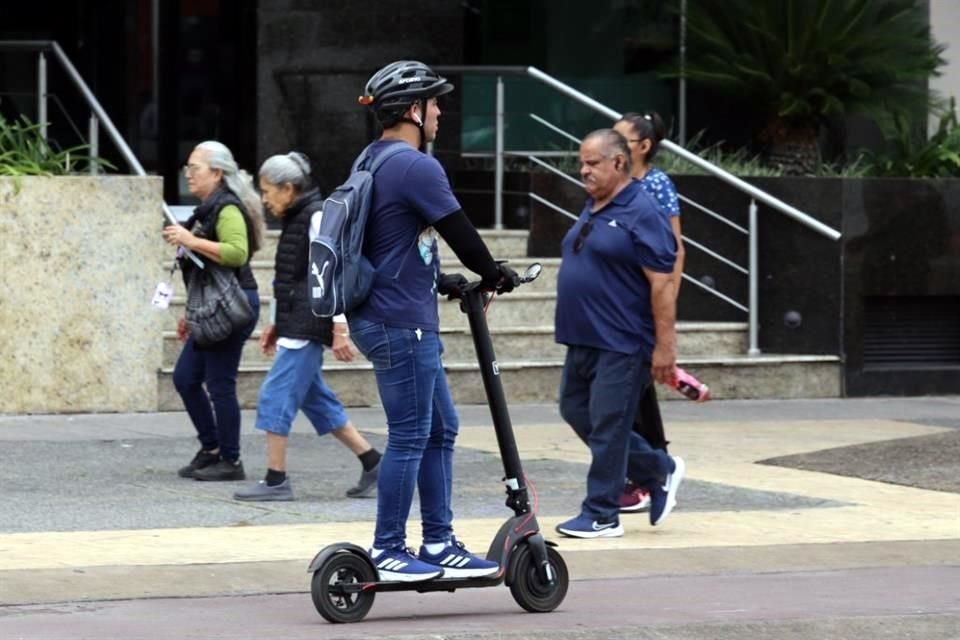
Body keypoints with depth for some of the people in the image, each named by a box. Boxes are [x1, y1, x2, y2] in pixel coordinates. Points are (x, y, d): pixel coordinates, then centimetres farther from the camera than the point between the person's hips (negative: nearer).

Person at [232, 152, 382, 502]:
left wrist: (340, 329, -21)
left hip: (308, 327, -10)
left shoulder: (316, 217, -13)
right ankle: (372, 462, 17)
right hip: (297, 326, 10)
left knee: (276, 397, -9)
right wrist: (278, 324, 24)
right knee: (314, 398, 13)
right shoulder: (296, 219, 17)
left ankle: (276, 480, -6)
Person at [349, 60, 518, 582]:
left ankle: (439, 544, 16)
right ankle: (388, 552, -1)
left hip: (386, 318, 10)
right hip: (402, 324, -10)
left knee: (440, 430, 14)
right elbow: (458, 231, -12)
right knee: (410, 437, -5)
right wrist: (494, 275, 5)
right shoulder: (416, 167, -15)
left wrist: (440, 281, 25)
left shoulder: (372, 163, 16)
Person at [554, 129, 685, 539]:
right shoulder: (592, 210, 14)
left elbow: (662, 284, -18)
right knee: (575, 410, 14)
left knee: (606, 426, -5)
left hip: (621, 346, -10)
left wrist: (664, 346, -21)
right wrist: (574, 330, 23)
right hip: (583, 340, 10)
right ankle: (659, 470, 25)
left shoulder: (640, 214, -14)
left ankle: (601, 516, 4)